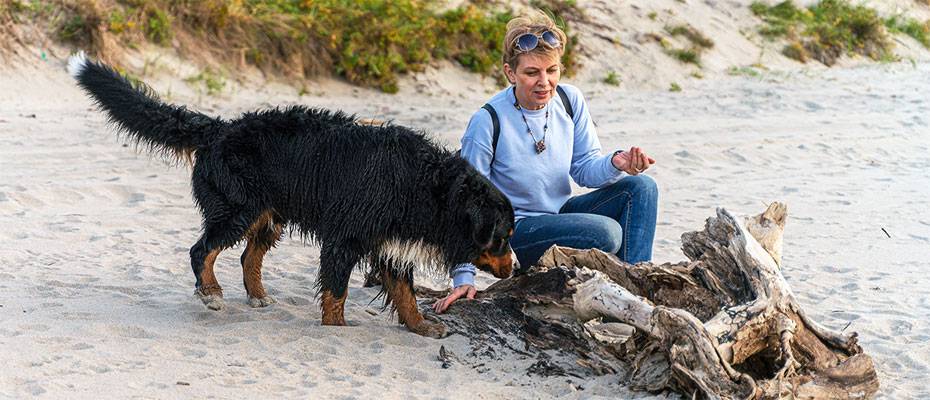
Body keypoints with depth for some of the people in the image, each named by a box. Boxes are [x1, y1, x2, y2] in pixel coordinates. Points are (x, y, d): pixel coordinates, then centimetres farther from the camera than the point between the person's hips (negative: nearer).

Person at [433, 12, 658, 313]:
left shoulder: (570, 100, -5)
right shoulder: (488, 121, -21)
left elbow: (584, 168, 1)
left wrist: (616, 164, -24)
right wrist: (463, 277, -17)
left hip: (560, 215, 7)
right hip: (512, 232, -6)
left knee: (642, 187, -12)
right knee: (606, 232, -29)